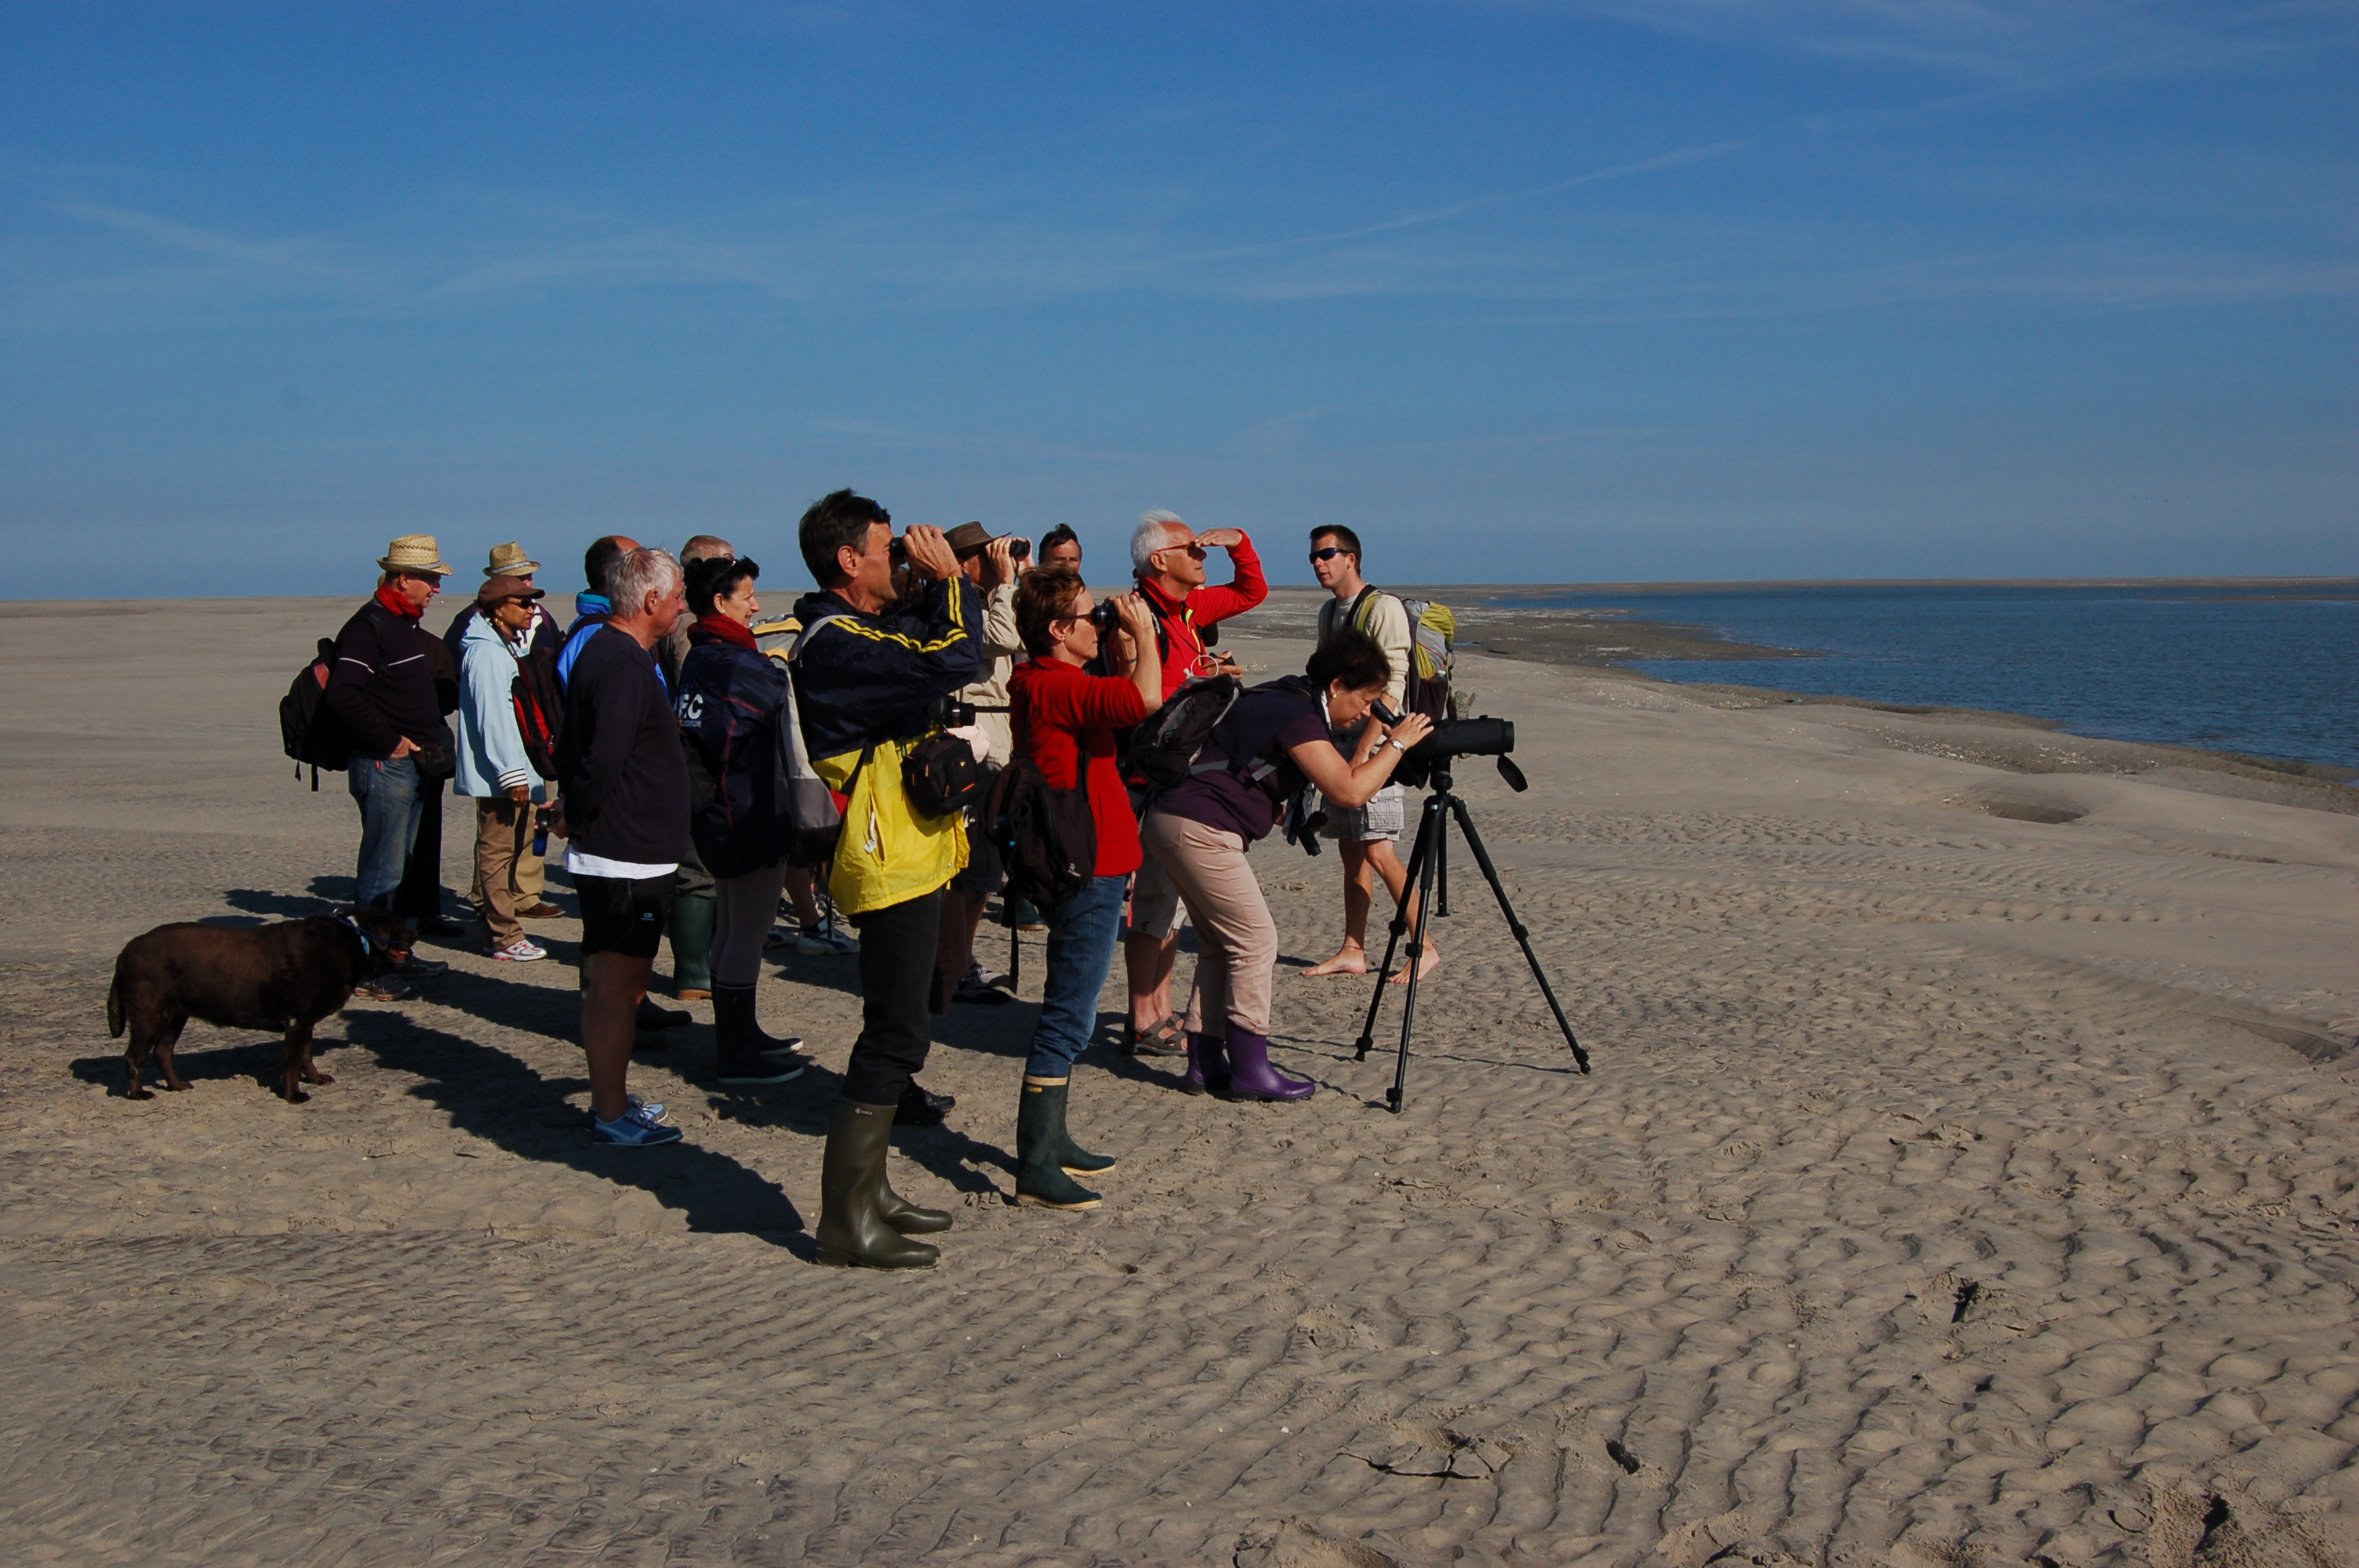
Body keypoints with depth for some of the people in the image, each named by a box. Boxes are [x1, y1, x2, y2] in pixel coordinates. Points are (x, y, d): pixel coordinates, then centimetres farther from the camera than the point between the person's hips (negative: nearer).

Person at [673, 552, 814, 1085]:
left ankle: (737, 1035, 30)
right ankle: (740, 1054, 2)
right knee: (748, 932, -3)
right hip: (748, 816, -10)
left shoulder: (698, 659, 10)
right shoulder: (737, 665, -19)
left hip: (716, 815, 10)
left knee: (731, 927, 18)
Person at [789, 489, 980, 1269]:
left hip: (908, 858, 11)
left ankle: (867, 1189, 26)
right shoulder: (837, 644, -20)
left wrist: (934, 586, 7)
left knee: (896, 1029, 16)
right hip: (890, 862, -11)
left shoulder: (865, 629, 13)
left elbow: (929, 644, 22)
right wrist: (947, 578, -16)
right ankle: (848, 1219, -2)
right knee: (895, 1034, -8)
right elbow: (952, 664, -30)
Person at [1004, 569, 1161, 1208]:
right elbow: (1146, 699, -31)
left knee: (1070, 1016, 18)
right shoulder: (1056, 686, -19)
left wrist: (1124, 658, 9)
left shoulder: (1043, 683, 13)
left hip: (1085, 866, 11)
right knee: (1068, 1019, -7)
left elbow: (1121, 704, 22)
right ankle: (1036, 1167, -4)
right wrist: (1144, 633, -15)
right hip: (1086, 872, -11)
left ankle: (1051, 1143, 27)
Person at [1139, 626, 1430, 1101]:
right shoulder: (1297, 717, -14)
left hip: (1173, 823, 11)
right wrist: (1398, 742, -10)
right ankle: (1251, 1069, -1)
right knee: (1255, 942, -5)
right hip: (1200, 829, -11)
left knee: (1222, 945, 14)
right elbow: (1349, 792, -21)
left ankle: (1206, 1062, 16)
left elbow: (1339, 776, 24)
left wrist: (1373, 735, 15)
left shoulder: (1286, 702, 16)